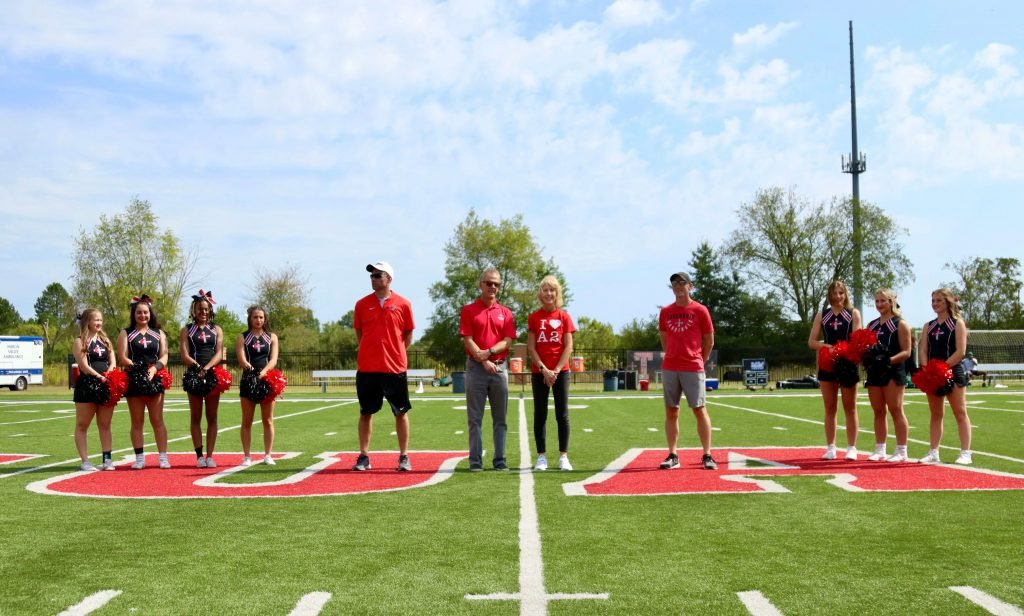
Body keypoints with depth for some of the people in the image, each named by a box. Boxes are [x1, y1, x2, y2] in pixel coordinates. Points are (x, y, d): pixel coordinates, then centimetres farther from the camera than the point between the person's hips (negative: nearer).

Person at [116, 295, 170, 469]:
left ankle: (163, 457, 0)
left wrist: (154, 368, -14)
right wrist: (138, 369, -16)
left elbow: (164, 356, 5)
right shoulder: (126, 333, 7)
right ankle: (139, 458, 9)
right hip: (134, 381, -1)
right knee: (137, 422, 4)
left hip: (154, 380, 1)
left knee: (158, 421, -1)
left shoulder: (159, 333, 12)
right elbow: (122, 358, -2)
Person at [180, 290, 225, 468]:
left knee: (212, 417, 2)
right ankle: (199, 455, 6)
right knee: (195, 417, 3)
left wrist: (207, 368, -16)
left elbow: (219, 354, 0)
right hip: (194, 375, -1)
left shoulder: (217, 330, 11)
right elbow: (185, 356, -3)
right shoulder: (187, 330, 7)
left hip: (213, 375, 1)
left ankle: (209, 456, 4)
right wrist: (198, 367, -18)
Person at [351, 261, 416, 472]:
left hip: (395, 368, -2)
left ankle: (404, 457, 12)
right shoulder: (362, 304, 5)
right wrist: (373, 352, 8)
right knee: (366, 413, 7)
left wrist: (394, 353, 5)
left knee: (401, 413, 3)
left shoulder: (403, 304, 0)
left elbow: (408, 336, 8)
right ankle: (364, 457, 15)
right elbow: (359, 334, 14)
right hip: (367, 368, 2)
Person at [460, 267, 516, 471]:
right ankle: (475, 460, 4)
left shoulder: (505, 313, 11)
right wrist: (483, 360, -14)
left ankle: (500, 460, 10)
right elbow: (468, 340, -4)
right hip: (476, 368, -2)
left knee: (500, 418, 5)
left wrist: (489, 351, -14)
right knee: (474, 418, 0)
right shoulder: (468, 310, 4)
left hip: (499, 368, 2)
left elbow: (508, 341, 2)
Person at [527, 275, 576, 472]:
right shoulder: (534, 318, 3)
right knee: (540, 414, 3)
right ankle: (541, 457, 7)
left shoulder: (564, 317, 3)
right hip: (539, 372, 0)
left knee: (562, 415, 1)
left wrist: (556, 370, -11)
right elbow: (531, 348, -1)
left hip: (560, 371, 0)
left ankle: (563, 457, 5)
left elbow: (568, 347, -2)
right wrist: (544, 369, -11)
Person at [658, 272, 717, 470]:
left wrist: (700, 361, 10)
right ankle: (672, 455, 11)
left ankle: (707, 455, 3)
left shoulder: (700, 310, -1)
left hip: (693, 369, -4)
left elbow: (709, 341, 5)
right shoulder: (665, 312, 10)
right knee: (671, 411, 5)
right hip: (669, 368, 4)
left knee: (699, 410, -2)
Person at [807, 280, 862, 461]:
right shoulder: (822, 315, 10)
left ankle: (851, 448, 7)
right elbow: (811, 342, 5)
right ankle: (830, 448, 11)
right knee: (830, 408, 6)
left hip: (848, 364, -2)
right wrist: (827, 347, -14)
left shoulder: (853, 313, 4)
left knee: (850, 408, 3)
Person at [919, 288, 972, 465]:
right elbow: (922, 350, 6)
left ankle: (965, 453, -1)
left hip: (952, 372, -5)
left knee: (960, 413, -3)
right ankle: (933, 453, 10)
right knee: (935, 415, 8)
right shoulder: (928, 326, 13)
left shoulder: (958, 323, -2)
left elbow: (960, 351, -11)